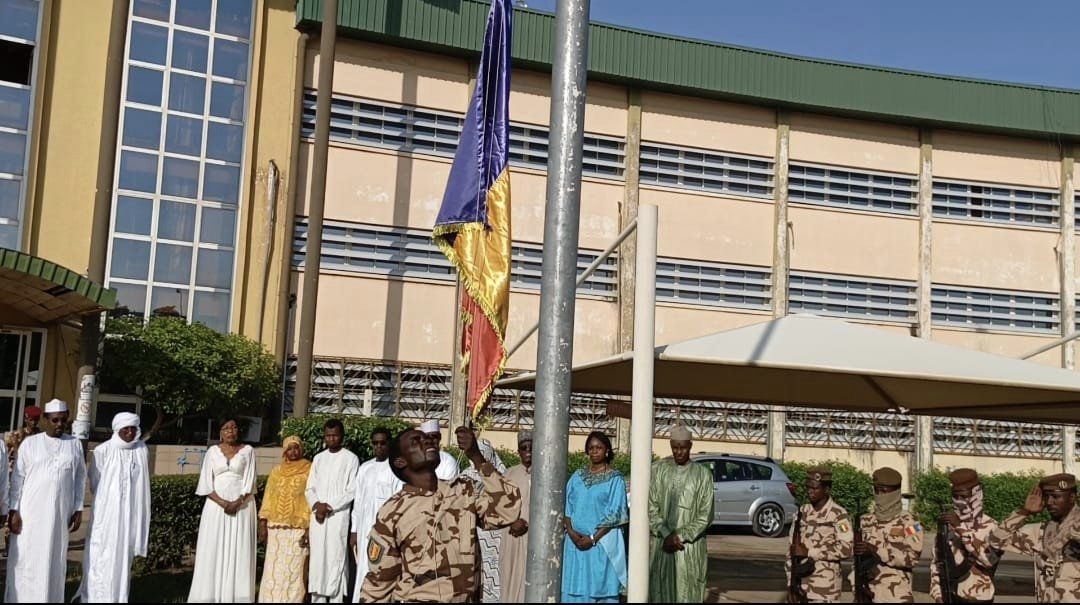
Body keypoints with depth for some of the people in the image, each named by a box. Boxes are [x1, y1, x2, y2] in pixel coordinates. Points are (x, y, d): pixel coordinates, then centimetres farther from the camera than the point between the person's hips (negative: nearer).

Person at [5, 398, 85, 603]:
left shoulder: (75, 444, 6)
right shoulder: (30, 443, 1)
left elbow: (80, 477, 9)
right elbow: (17, 478, 1)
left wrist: (78, 510, 4)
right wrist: (14, 510, -6)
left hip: (60, 513, 1)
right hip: (30, 511, -1)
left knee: (54, 561, 4)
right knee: (25, 560, 0)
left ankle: (50, 598, 10)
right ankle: (20, 598, 8)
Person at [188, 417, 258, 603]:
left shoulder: (247, 451, 5)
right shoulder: (212, 451, 8)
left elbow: (249, 481, -1)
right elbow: (206, 483, 2)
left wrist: (237, 502, -15)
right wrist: (222, 502, -12)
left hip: (242, 506, -1)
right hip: (216, 506, 1)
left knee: (239, 552, -4)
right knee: (213, 551, -2)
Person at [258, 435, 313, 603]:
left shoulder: (309, 471, 0)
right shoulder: (276, 472, 13)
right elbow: (268, 500, 11)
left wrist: (309, 529, -12)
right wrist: (262, 526, 3)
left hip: (298, 529, -4)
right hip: (276, 529, 4)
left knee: (294, 570, -4)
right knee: (273, 570, 3)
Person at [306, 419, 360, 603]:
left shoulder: (351, 459, -1)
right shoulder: (318, 458, 14)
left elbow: (352, 491, -5)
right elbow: (310, 488, 12)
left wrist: (329, 505, -12)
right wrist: (317, 505, -7)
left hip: (338, 517, -4)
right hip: (317, 516, 4)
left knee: (335, 559, -6)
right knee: (317, 560, 4)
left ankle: (336, 598, -4)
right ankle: (317, 598, 9)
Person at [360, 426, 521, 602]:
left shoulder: (464, 493, 1)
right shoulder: (391, 513, -6)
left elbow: (507, 510, -14)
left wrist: (476, 457, -15)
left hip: (464, 599, 2)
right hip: (414, 600, -2)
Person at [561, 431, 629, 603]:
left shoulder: (615, 479, -1)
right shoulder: (577, 477, 10)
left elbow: (614, 513, -7)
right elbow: (567, 506, 7)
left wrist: (593, 538, -14)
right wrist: (571, 531, -10)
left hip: (602, 542, -3)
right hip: (576, 541, 3)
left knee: (601, 587, -3)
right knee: (575, 588, 2)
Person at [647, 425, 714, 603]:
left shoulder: (703, 475, 1)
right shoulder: (658, 470, 3)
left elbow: (705, 516, -1)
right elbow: (650, 507, 0)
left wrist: (680, 536, -10)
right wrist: (666, 534, -12)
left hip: (690, 547, -1)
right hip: (660, 544, 1)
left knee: (687, 594, -1)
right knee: (660, 593, 2)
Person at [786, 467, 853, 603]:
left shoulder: (838, 515, -7)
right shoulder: (802, 512, 9)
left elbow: (846, 549, -17)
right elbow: (791, 548, 9)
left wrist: (809, 552, -15)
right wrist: (791, 585, 4)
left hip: (824, 589, -5)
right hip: (800, 585, 5)